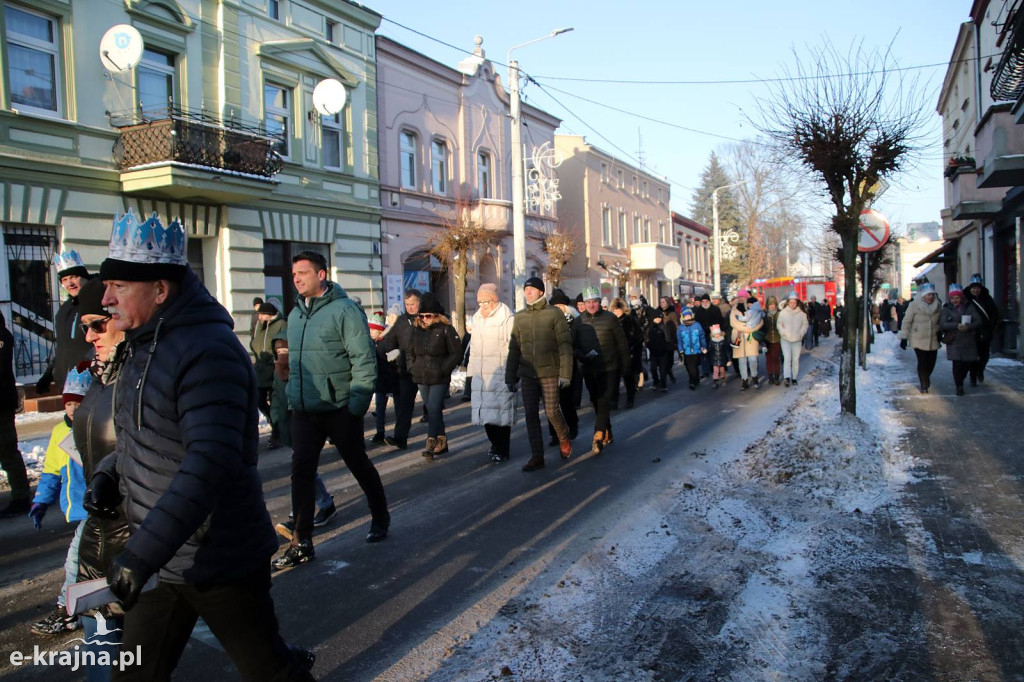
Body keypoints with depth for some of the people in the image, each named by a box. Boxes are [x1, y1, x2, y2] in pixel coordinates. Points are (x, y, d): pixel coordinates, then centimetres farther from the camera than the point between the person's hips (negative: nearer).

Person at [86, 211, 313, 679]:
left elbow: (211, 462, -33)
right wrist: (109, 472, 1)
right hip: (163, 558, 9)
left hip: (220, 563, -9)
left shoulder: (207, 352, -24)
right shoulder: (144, 346, 8)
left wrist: (139, 556, -34)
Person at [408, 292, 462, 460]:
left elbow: (456, 353, -7)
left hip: (439, 378, -5)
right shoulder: (416, 329, 9)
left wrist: (443, 369, -13)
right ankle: (441, 442, 21)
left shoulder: (445, 329, -7)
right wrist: (412, 367, 7)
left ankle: (431, 444, -11)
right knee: (432, 410, 11)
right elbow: (410, 352, 21)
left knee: (434, 410, -12)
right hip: (421, 378, 6)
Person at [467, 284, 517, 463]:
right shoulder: (477, 318, 16)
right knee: (485, 412, 12)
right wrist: (471, 370, 18)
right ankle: (495, 443, 31)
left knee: (501, 412, -1)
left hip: (501, 374, -7)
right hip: (480, 374, 7)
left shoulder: (507, 318, -10)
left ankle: (502, 450, 10)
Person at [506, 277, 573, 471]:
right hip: (528, 374, 4)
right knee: (530, 415, 3)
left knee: (552, 411, -2)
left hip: (549, 372, -4)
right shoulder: (519, 317, 9)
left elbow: (565, 345, -7)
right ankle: (536, 457, 11)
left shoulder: (554, 313, -4)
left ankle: (564, 439, 29)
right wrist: (510, 376, 8)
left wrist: (565, 373, -13)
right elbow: (514, 348, 11)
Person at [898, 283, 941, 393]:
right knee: (922, 362, -5)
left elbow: (940, 322, 17)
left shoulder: (938, 305, 5)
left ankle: (924, 381, 32)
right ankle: (924, 384, 10)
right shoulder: (914, 305, -8)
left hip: (933, 340, 4)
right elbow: (906, 322, -6)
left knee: (931, 362, 6)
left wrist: (939, 333, 13)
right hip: (918, 339, -4)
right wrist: (904, 337, -9)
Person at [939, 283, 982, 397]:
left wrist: (968, 327, -19)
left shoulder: (969, 307, 7)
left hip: (969, 341, 2)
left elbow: (978, 321, -1)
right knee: (957, 364, -8)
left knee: (968, 363, 7)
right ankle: (959, 386, 3)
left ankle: (960, 379, 36)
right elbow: (942, 324, -9)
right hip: (954, 341, -2)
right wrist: (956, 325, -23)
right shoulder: (946, 309, 3)